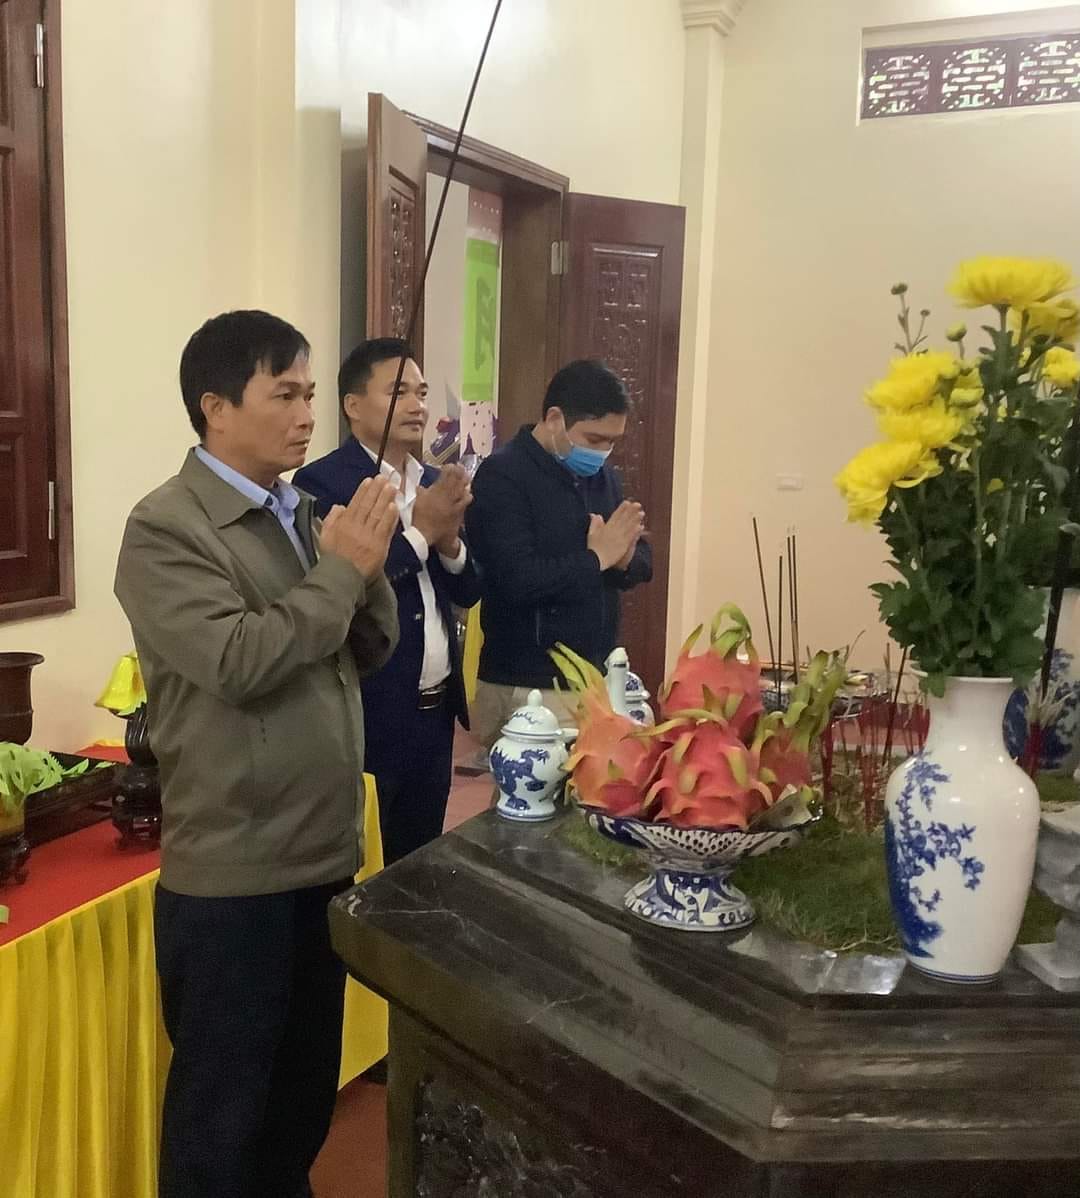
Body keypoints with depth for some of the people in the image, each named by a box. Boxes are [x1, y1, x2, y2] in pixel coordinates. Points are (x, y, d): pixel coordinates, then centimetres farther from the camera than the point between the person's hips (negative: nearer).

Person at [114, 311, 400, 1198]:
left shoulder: (301, 513, 8)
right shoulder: (165, 528, -13)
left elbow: (373, 650, 8)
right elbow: (238, 662, -25)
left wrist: (368, 564, -9)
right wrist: (338, 570, -17)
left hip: (326, 852, 7)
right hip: (233, 871, -7)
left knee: (309, 1080, 22)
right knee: (223, 1100, 11)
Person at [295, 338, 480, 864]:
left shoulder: (435, 483, 10)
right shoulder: (321, 482, -11)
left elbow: (466, 592, 11)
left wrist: (449, 538, -9)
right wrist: (420, 530, -19)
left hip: (435, 709, 7)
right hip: (370, 716, -7)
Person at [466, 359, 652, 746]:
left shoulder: (601, 475, 12)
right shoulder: (502, 476, -13)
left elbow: (644, 562, 14)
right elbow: (518, 580, -25)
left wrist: (623, 558, -10)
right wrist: (597, 558, -14)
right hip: (527, 687, -7)